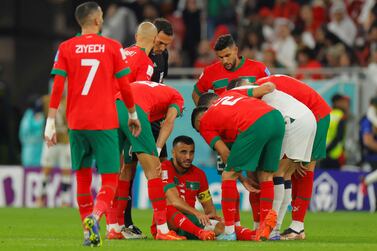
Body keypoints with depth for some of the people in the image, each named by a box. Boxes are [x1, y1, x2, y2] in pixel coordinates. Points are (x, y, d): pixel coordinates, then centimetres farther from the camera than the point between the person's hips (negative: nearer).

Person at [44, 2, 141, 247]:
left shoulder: (66, 48, 3)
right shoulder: (113, 47, 0)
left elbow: (57, 87, -3)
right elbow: (125, 86, 2)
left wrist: (51, 123, -1)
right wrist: (133, 114, 16)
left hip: (76, 123, 2)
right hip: (105, 123, -2)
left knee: (83, 178, 15)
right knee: (110, 179, 1)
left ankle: (89, 232, 13)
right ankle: (94, 216, -26)